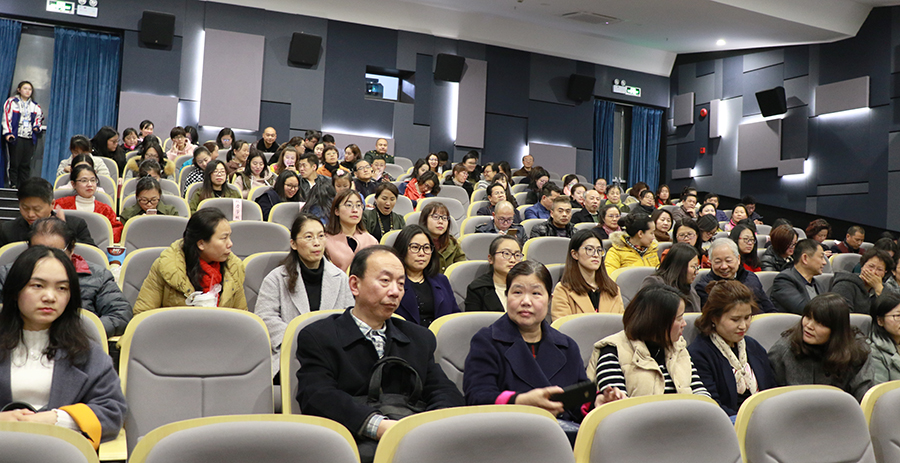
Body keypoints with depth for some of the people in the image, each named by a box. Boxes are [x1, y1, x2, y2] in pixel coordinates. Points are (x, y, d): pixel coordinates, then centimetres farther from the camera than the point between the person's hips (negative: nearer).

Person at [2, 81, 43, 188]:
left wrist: (37, 126, 6)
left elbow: (39, 117, 28)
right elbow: (6, 118, -2)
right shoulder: (12, 102, 3)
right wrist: (8, 133, -12)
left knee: (26, 164, 3)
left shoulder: (35, 106, 16)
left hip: (29, 139, 4)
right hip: (15, 138, -4)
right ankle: (12, 186, -1)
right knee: (14, 163, -5)